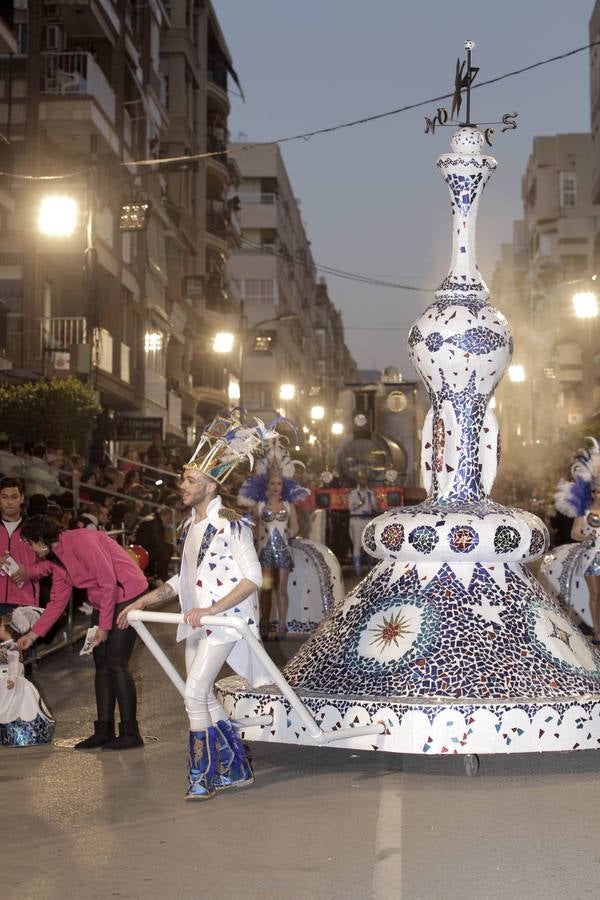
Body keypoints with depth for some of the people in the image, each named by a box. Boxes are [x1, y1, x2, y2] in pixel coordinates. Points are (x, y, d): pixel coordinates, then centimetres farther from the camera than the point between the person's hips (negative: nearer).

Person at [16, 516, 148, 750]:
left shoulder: (79, 541, -20)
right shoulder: (56, 560, 9)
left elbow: (109, 582, -22)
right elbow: (57, 602, 16)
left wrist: (104, 626, -18)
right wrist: (32, 635, 13)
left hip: (126, 594, -9)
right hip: (102, 600, 9)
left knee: (116, 663, -11)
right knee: (101, 663, 7)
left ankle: (130, 733, -6)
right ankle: (104, 731, 12)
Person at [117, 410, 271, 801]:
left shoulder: (231, 524, -13)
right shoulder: (191, 525, 13)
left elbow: (253, 577, -16)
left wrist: (212, 609, -24)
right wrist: (144, 601, 16)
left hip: (223, 622, -9)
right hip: (196, 621, 9)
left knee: (195, 695, -14)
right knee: (205, 698, 11)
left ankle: (203, 776, -2)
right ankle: (237, 769, 23)